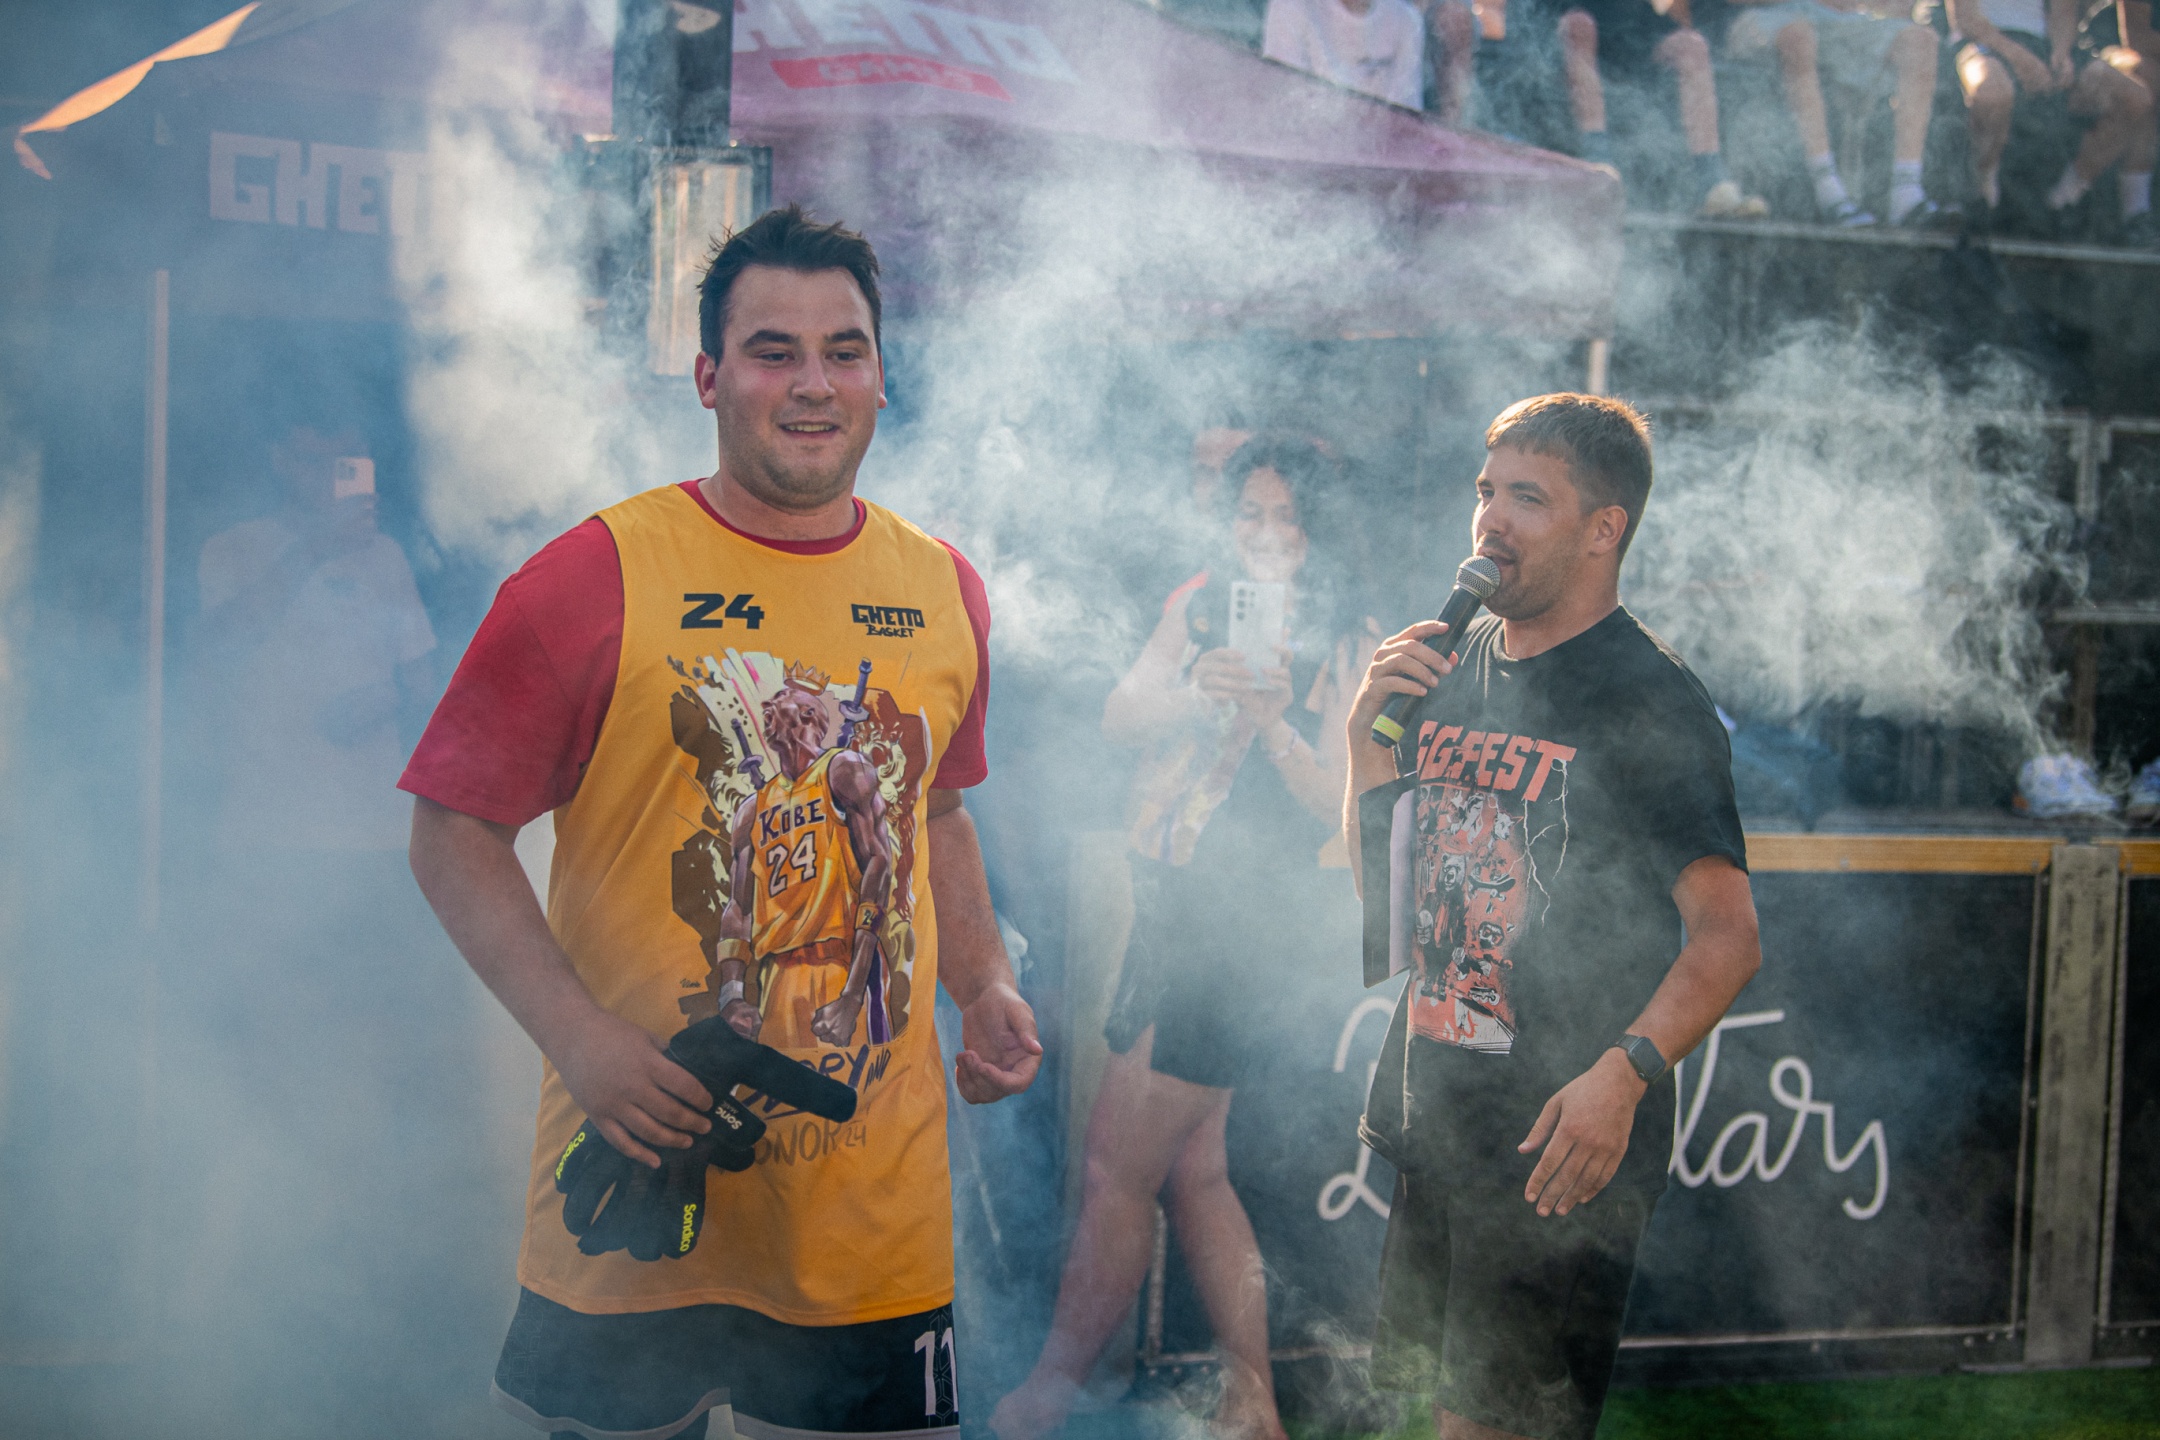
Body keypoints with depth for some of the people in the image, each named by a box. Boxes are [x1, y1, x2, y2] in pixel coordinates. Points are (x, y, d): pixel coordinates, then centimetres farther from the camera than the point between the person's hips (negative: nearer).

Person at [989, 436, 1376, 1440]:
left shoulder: (1345, 647, -5)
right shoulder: (1198, 603, 11)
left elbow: (1338, 802, -10)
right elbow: (1118, 717, -1)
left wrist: (1272, 721, -25)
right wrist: (1196, 691, -20)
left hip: (1236, 920, -6)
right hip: (1169, 899, 7)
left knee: (1117, 1167, -5)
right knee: (1192, 1167, 11)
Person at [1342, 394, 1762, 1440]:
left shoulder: (1651, 700, -12)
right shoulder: (1450, 668, 11)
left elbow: (1727, 937, -18)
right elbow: (1381, 890, 16)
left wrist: (1621, 1075, -33)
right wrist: (1366, 729, 1)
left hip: (1561, 1139, -7)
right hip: (1436, 1120, 7)